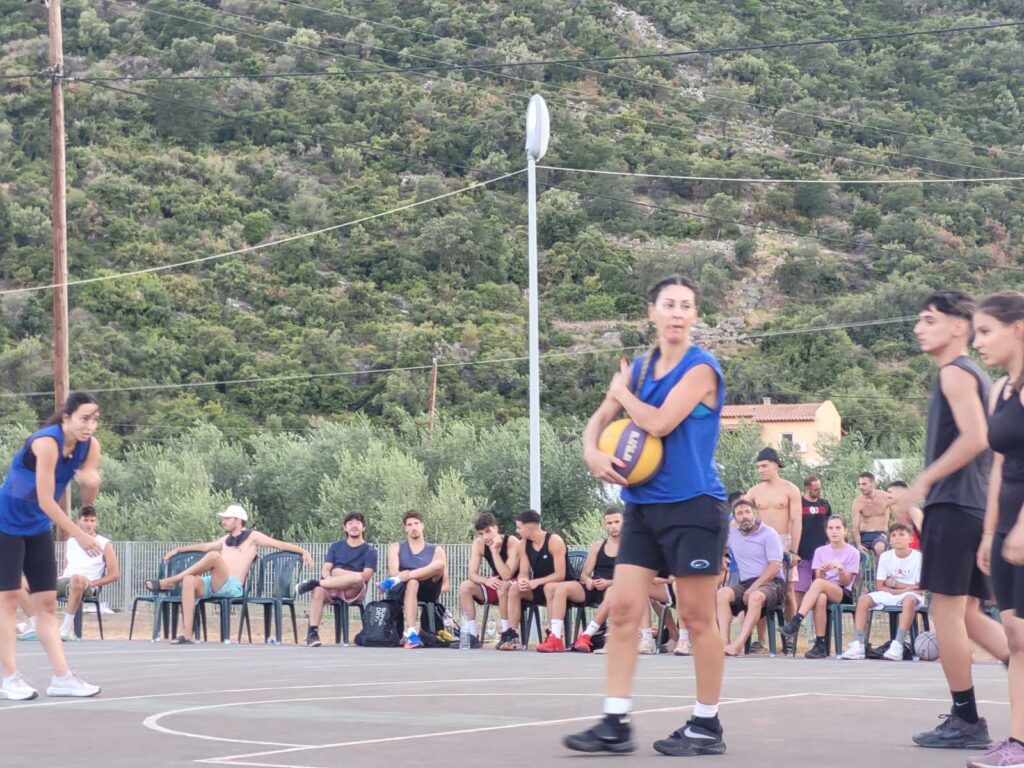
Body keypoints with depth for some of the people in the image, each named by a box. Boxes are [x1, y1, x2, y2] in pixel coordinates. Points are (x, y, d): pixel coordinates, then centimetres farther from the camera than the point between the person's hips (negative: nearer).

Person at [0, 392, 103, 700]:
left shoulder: (90, 446, -7)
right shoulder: (47, 443, -28)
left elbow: (87, 500, 3)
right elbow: (45, 500, -28)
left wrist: (90, 484, -21)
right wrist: (80, 535, -25)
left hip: (37, 528, 7)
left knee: (47, 602, 5)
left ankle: (61, 677, 4)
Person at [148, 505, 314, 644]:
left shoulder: (252, 536, 9)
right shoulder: (226, 540, 28)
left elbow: (281, 544, 3)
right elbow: (204, 546, 41)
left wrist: (303, 551, -9)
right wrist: (178, 550, 42)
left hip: (232, 587, -6)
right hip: (212, 584, 6)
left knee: (214, 555, -32)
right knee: (189, 580, -28)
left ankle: (169, 582, -26)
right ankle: (186, 635, -34)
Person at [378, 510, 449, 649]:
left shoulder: (437, 550, 16)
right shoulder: (396, 547, 17)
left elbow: (445, 584, 9)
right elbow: (393, 572, -3)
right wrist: (409, 576, -26)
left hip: (427, 592, 1)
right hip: (402, 591, -1)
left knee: (440, 564, -27)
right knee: (412, 582, -40)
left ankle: (393, 581, -35)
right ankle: (411, 633, -54)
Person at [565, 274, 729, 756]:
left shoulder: (700, 368, -10)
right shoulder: (641, 367, 11)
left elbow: (658, 423, -20)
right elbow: (600, 419, 18)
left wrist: (623, 392, -2)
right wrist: (593, 453, -4)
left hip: (693, 508, -7)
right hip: (643, 506, 7)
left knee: (697, 618, 0)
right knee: (623, 609, 1)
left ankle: (707, 726, 11)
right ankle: (615, 724, 4)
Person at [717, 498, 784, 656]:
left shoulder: (768, 534, 0)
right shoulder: (732, 535, 15)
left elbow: (775, 566, -9)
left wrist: (753, 588, -17)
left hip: (771, 583, -4)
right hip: (746, 584, 4)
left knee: (756, 596, -39)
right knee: (723, 593, -27)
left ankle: (738, 644, -46)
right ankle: (724, 641, -39)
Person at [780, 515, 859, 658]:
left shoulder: (852, 553, 4)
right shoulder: (820, 551, 13)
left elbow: (846, 582, -2)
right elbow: (818, 577, 4)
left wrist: (841, 570, -23)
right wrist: (821, 571, -20)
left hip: (843, 594, -2)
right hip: (823, 591, 2)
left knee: (818, 583, -36)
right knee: (820, 599, -39)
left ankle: (796, 621, -41)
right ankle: (820, 645, -37)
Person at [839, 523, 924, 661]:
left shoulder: (918, 557, -7)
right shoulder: (885, 556, 2)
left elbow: (920, 589, -10)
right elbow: (880, 587, 0)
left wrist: (894, 584, -8)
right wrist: (904, 589, -13)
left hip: (911, 595, -4)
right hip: (889, 595, 4)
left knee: (909, 600, -40)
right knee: (863, 599, -20)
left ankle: (898, 645, -44)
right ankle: (858, 645, -27)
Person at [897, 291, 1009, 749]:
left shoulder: (955, 372, -9)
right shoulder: (972, 374, 20)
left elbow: (975, 437, -21)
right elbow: (983, 441, 23)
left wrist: (924, 481, -17)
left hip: (953, 505, -10)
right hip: (975, 506, 10)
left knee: (946, 612, -4)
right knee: (967, 615, 12)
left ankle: (966, 721, -1)